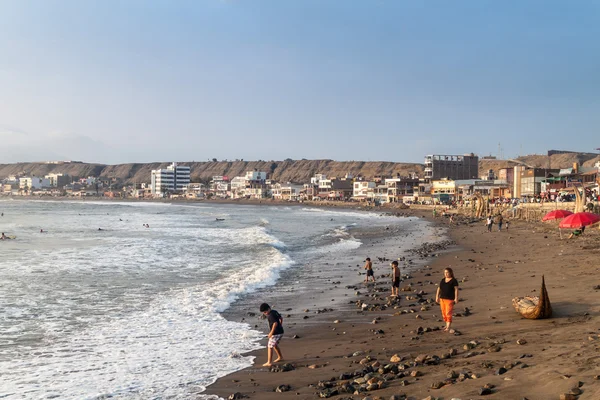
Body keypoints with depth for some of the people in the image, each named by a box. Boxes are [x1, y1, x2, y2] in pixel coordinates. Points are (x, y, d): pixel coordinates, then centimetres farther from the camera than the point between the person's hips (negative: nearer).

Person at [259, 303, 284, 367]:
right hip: (280, 331, 10)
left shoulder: (270, 315, -19)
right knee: (275, 345, 27)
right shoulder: (274, 312, 9)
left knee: (270, 347, -3)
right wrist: (280, 326, 28)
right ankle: (280, 357, 39)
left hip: (275, 333, -10)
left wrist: (271, 332, -25)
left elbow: (275, 323, -30)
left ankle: (269, 362, -4)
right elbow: (281, 318, 21)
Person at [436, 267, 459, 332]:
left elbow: (456, 289, -13)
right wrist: (437, 297, 4)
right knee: (444, 313, 9)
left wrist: (456, 298, -20)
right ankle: (447, 325, 22)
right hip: (442, 299, 6)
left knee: (448, 313, -9)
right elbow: (439, 289, 10)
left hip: (450, 299, -6)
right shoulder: (443, 280, 9)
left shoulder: (454, 280, -7)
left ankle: (448, 327, -9)